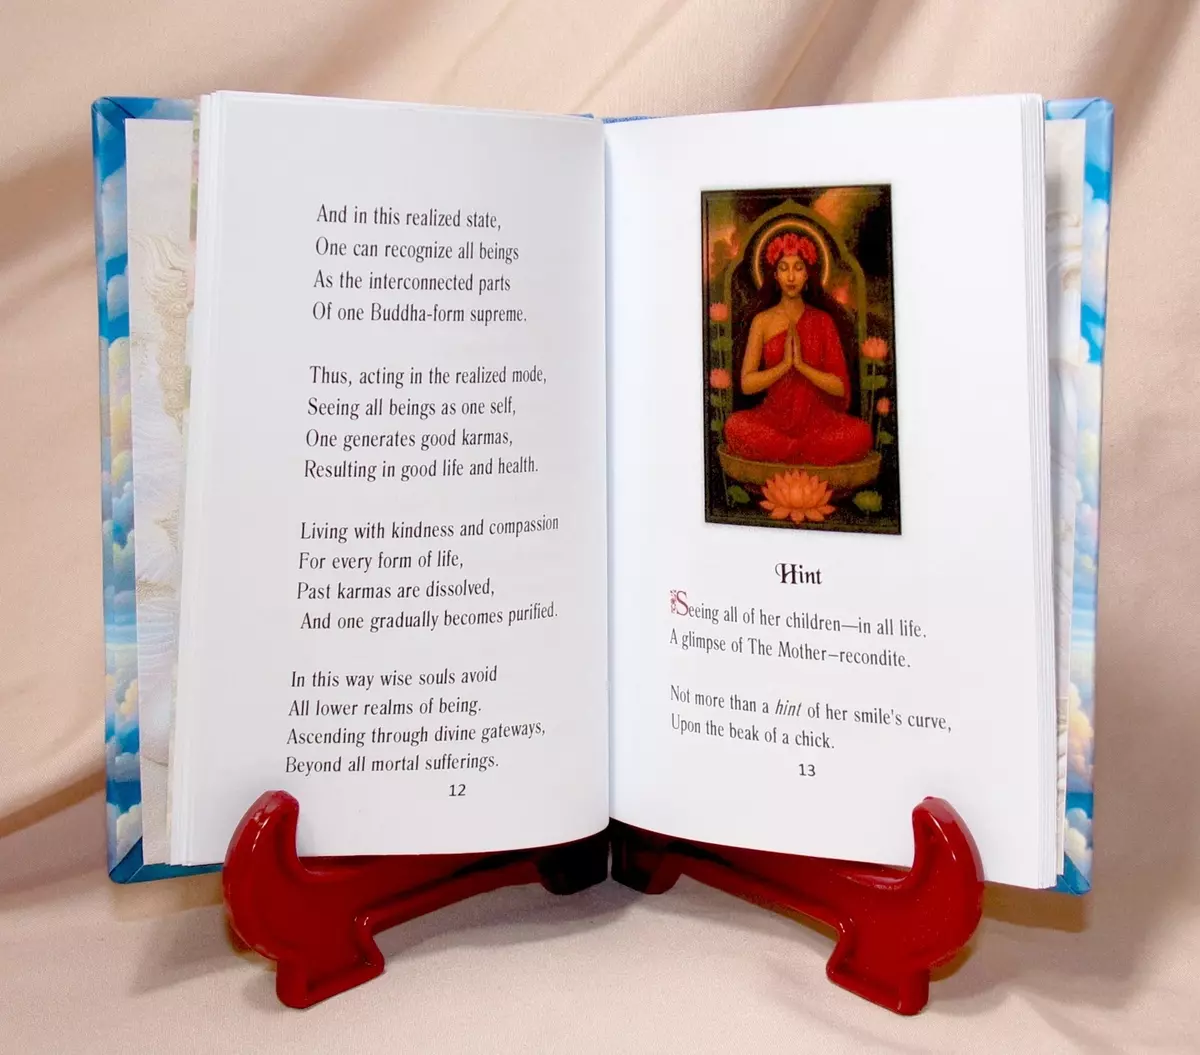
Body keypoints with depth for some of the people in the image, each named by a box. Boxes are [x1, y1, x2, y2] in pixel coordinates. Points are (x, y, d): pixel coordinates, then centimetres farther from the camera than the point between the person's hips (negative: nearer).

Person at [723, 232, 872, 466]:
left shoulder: (823, 320, 6)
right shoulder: (762, 321, 4)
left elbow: (840, 387, 0)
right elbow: (747, 383, -3)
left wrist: (802, 364, -13)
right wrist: (785, 364, -15)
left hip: (818, 418, 0)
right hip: (773, 418, 0)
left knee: (860, 434, -28)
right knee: (735, 425, -32)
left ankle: (781, 454, -13)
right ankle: (815, 454, -15)